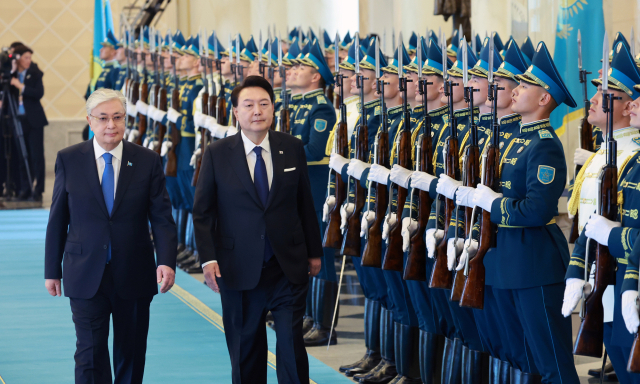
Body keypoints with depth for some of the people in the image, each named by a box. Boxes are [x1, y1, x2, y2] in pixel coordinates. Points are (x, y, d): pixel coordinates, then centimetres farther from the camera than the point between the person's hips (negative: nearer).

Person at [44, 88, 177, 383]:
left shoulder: (148, 161, 0)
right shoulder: (68, 160, 0)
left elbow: (162, 218, -3)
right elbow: (57, 219, 5)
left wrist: (167, 261, -18)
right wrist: (52, 270, 5)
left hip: (134, 277, 1)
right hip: (86, 277, -1)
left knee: (131, 354, 11)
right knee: (90, 354, -7)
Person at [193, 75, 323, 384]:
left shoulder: (292, 148, 3)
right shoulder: (217, 154, -2)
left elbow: (305, 204, 10)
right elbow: (202, 212, 0)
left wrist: (314, 252, 13)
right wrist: (208, 258, -10)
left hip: (288, 266, 1)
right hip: (239, 271, -1)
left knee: (292, 343, -4)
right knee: (245, 350, 8)